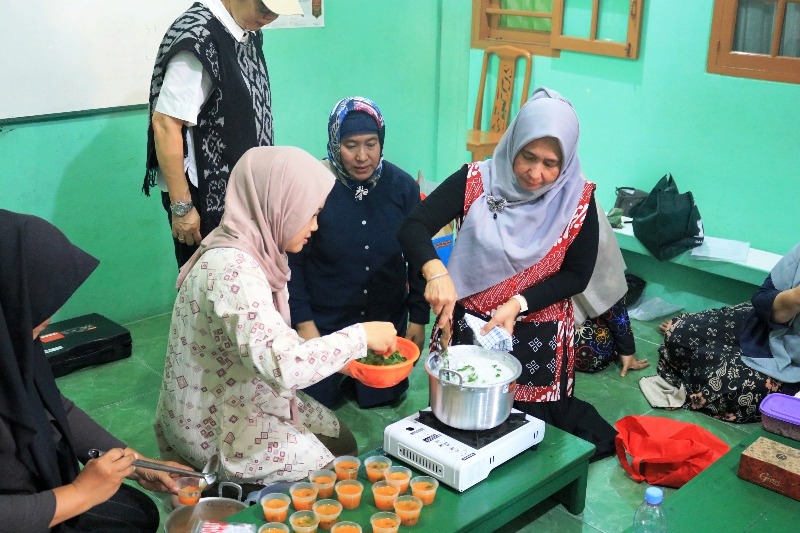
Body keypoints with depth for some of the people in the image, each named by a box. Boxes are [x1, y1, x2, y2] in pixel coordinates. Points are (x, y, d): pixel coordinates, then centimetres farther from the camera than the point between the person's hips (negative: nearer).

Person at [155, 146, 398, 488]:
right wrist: (361, 336, -27)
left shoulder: (255, 251, -1)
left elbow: (275, 344, 5)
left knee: (343, 442, 12)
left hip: (248, 399, 9)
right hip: (215, 427, -9)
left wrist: (344, 358, -4)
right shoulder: (231, 269, -30)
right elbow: (284, 366, -38)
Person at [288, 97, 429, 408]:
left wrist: (419, 319, 2)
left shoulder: (402, 186, -6)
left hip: (387, 323, 3)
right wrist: (303, 322, -12)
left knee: (383, 399, 14)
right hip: (323, 324, -2)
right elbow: (292, 261, -9)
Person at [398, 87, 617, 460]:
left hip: (538, 339, -1)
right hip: (466, 327, 1)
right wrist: (436, 273, -36)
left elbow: (576, 275, -5)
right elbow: (413, 228, -17)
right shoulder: (476, 181, -12)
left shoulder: (577, 199, -10)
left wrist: (519, 304, -18)